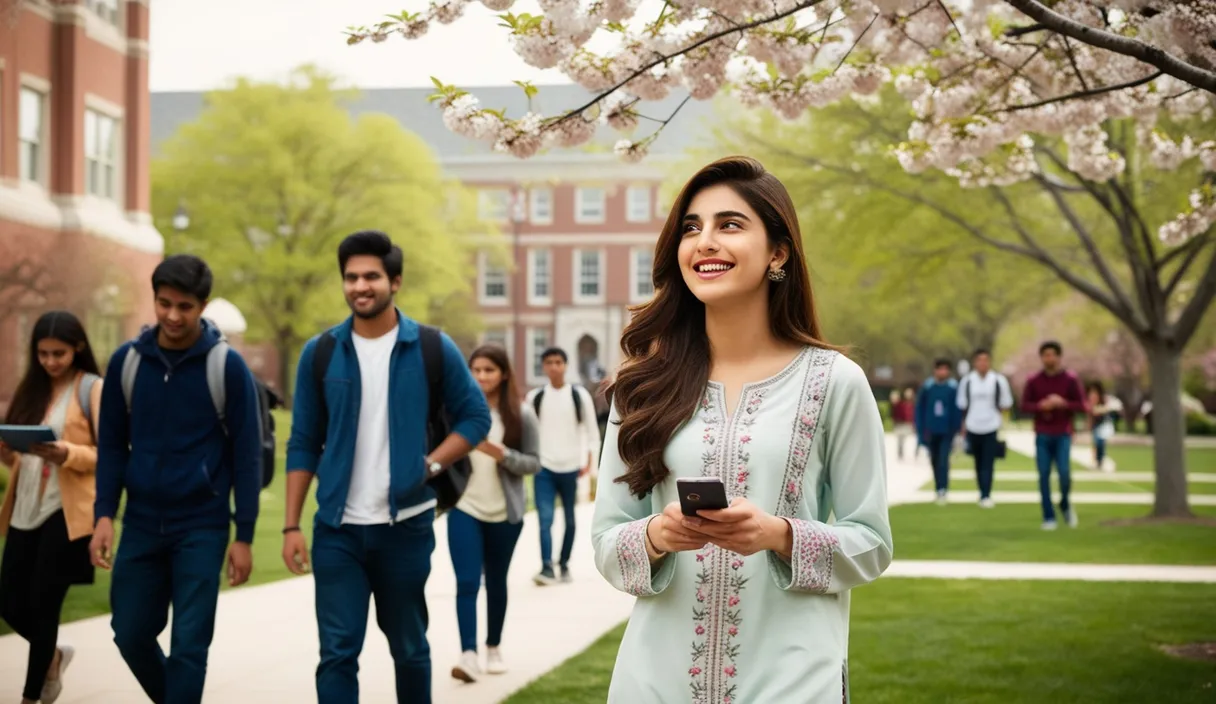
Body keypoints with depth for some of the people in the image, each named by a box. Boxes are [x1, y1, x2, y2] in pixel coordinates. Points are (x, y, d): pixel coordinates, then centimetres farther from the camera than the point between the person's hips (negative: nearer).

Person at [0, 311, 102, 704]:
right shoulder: (33, 389, 13)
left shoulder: (93, 389, -4)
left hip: (66, 513, -6)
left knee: (43, 605, -3)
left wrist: (66, 453, -25)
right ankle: (54, 656, 36)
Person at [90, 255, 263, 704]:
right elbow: (111, 444, 7)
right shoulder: (126, 360, 0)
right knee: (130, 633, 11)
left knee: (188, 644, -3)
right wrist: (104, 514, -3)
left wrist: (244, 535, -8)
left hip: (202, 527, -4)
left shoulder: (227, 366, -9)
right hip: (141, 523, 4)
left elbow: (246, 454, -6)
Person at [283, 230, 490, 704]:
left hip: (407, 525, 0)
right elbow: (303, 445, 4)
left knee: (409, 647, 14)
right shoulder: (319, 354, 1)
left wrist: (431, 465, -9)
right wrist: (291, 526, -1)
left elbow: (475, 416, 5)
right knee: (337, 652, -4)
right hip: (337, 529, 0)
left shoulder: (433, 349, -2)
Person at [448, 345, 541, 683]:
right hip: (464, 509, -1)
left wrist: (502, 455, -19)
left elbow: (534, 462, -4)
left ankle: (493, 648, 29)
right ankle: (469, 655, -15)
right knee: (467, 582, -10)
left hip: (505, 514, 1)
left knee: (496, 582, 14)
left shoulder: (521, 414, -4)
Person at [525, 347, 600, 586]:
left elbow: (591, 430, 4)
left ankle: (564, 564, 25)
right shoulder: (535, 397, 5)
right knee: (545, 519, -14)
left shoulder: (579, 395, 1)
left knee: (569, 519, 11)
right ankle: (547, 567, -20)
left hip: (570, 467, 0)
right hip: (543, 468, 0)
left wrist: (589, 461, -4)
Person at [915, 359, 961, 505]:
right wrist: (921, 431, 1)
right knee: (935, 461, 11)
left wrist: (956, 431, -4)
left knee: (943, 460, -13)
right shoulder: (927, 387, -1)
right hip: (931, 431, 3)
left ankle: (942, 491, -17)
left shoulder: (953, 388, -6)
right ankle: (939, 490, 23)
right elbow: (920, 409, 4)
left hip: (947, 432, -3)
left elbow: (958, 411, -2)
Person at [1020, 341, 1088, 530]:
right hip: (1042, 436, 1)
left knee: (1064, 474, -10)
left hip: (1063, 435, -1)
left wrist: (1063, 403, -18)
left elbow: (1082, 406, -1)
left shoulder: (1071, 379, 0)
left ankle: (1065, 505, 19)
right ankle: (1049, 518, 6)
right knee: (1044, 476, -2)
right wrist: (1040, 406, -15)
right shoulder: (1033, 381, 4)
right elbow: (1025, 405, 4)